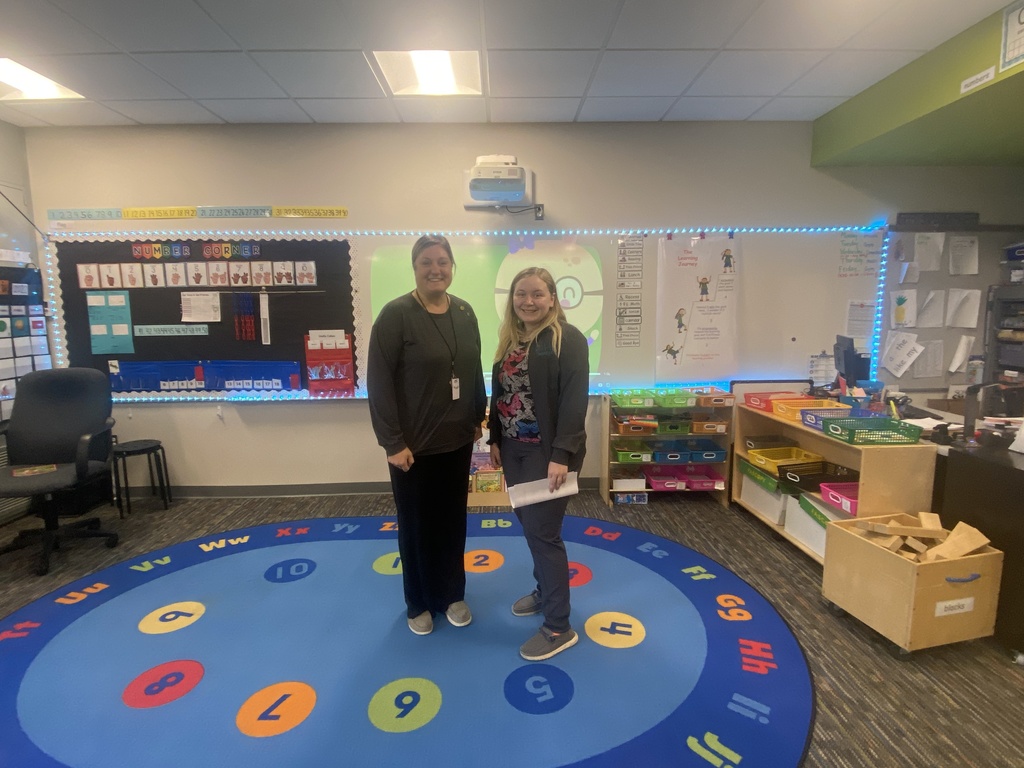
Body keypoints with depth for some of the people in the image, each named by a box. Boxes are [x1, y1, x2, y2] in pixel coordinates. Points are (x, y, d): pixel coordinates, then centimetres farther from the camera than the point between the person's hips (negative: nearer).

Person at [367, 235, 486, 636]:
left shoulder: (464, 313, 4)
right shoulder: (395, 314, -13)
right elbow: (378, 382, -15)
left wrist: (479, 417, 11)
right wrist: (392, 441, -17)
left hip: (457, 440, 5)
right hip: (413, 444, -4)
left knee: (452, 522, 17)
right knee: (416, 526, 11)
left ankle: (452, 596, 37)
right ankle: (419, 604, 33)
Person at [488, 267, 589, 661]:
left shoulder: (568, 339, -12)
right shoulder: (509, 340, 10)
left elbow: (574, 401, -18)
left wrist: (562, 455, -23)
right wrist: (495, 438, 12)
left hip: (548, 451, -7)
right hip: (513, 448, 7)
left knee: (542, 530, -4)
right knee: (528, 523, 16)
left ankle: (559, 628, 10)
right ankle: (545, 590, 37)